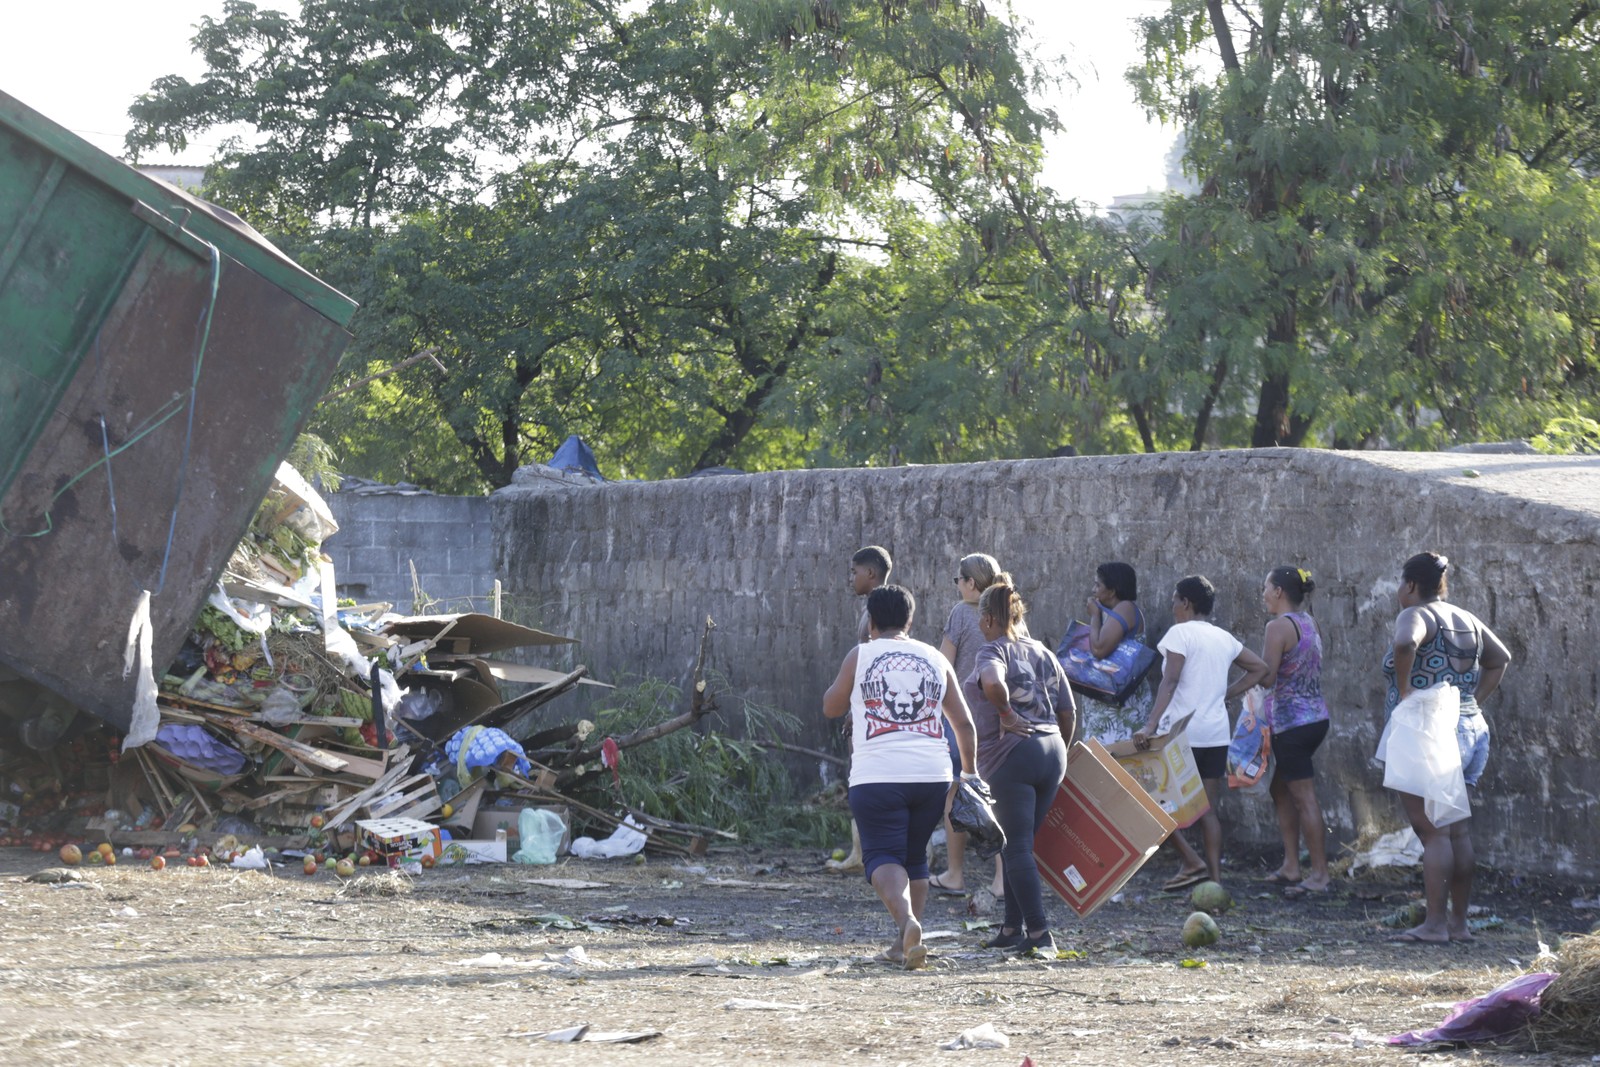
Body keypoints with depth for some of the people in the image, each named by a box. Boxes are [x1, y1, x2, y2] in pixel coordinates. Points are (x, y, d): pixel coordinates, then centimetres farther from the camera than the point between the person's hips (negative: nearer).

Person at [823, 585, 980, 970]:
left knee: (883, 856, -5)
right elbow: (964, 722, 14)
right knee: (915, 858, 18)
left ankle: (906, 920, -32)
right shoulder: (935, 659, 12)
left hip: (877, 776, -4)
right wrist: (970, 769, 24)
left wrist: (841, 685, 33)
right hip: (932, 775, 4)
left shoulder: (860, 656, 3)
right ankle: (905, 944, 17)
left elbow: (831, 707, 15)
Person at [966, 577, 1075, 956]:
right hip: (1051, 753, 7)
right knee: (1021, 844, 17)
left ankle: (1040, 935, -11)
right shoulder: (1044, 655, 15)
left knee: (1017, 848, -5)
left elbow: (993, 682, -31)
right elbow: (1068, 713, 16)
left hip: (1010, 756, -7)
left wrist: (1006, 714, -15)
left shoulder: (995, 651, -6)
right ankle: (1013, 928, 21)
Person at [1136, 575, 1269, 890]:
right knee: (1208, 810, 9)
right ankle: (1215, 876, 3)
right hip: (1217, 734, 7)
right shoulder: (1224, 638, 13)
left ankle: (1192, 862, -8)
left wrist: (1150, 725, -27)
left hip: (1181, 732, -7)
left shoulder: (1180, 633, -8)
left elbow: (1169, 683, -20)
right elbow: (1259, 668, 20)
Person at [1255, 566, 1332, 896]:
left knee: (1304, 797, -5)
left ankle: (1320, 874, -3)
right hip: (1316, 717, 9)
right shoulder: (1309, 622, 12)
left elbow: (1267, 677, -18)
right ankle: (1291, 866, 19)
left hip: (1292, 721, -9)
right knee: (1281, 791, 18)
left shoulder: (1279, 626, -15)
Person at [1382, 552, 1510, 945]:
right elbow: (1500, 659, 27)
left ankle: (1435, 923, -9)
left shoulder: (1416, 615, -9)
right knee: (1459, 831, 10)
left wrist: (1404, 691, -19)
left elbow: (1406, 644, -32)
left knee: (1432, 831, -8)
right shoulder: (1466, 620, 16)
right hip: (1471, 730, 8)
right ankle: (1459, 922, 13)